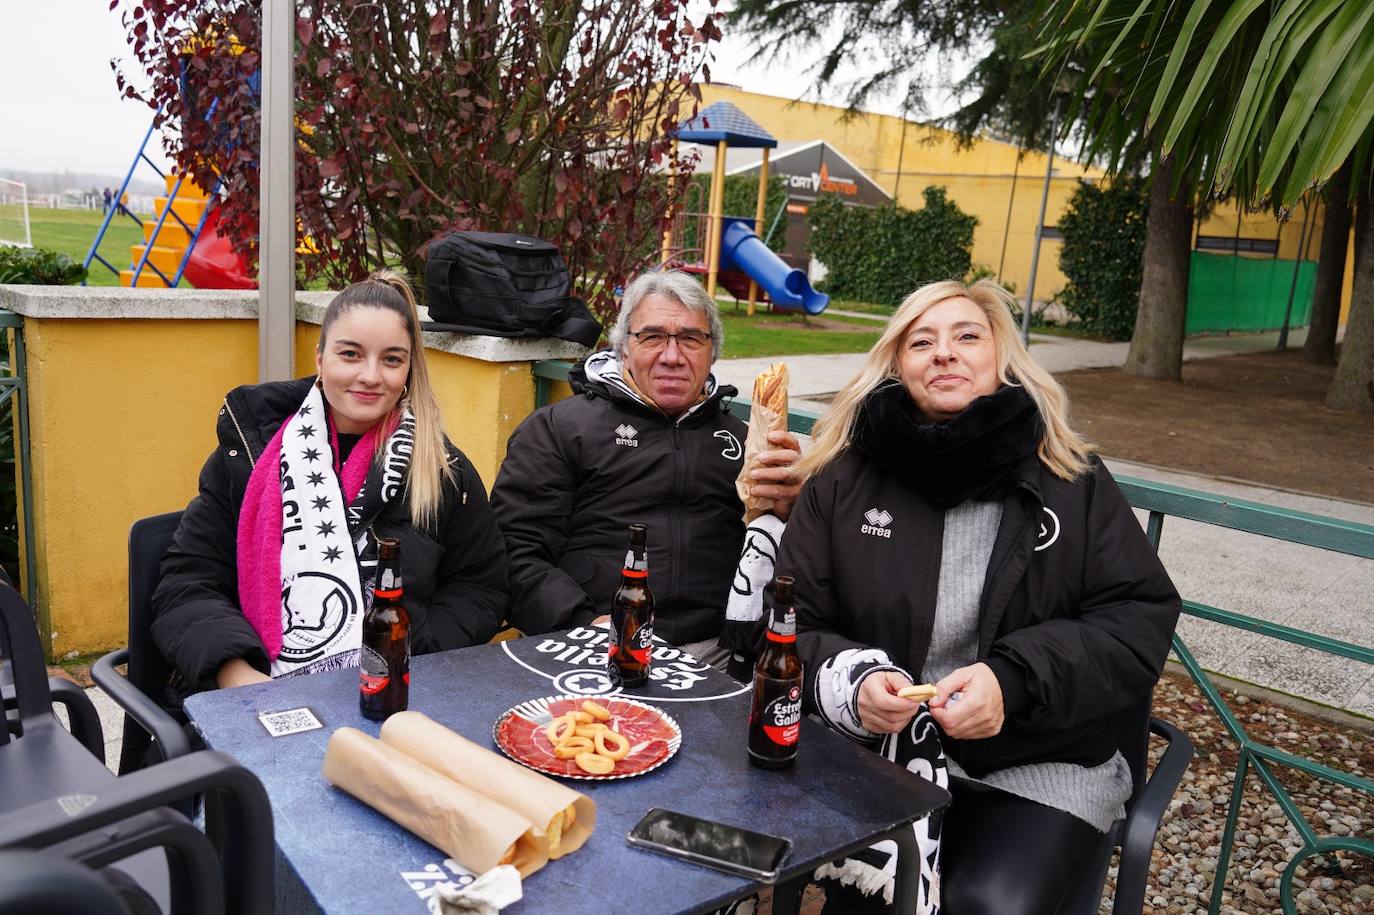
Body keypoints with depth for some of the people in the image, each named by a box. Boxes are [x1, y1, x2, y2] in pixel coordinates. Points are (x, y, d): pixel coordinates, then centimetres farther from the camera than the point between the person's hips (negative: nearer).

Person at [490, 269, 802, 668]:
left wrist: (788, 510, -4)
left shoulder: (739, 438, 20)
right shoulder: (556, 428, 8)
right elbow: (518, 553, -1)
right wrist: (585, 624, -17)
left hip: (716, 652, 4)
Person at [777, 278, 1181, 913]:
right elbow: (789, 626, 5)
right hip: (873, 752, 0)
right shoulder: (844, 479, 2)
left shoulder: (1072, 481, 2)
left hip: (1039, 766, 1)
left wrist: (1015, 680, -17)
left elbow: (1140, 621, -1)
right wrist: (851, 681, -17)